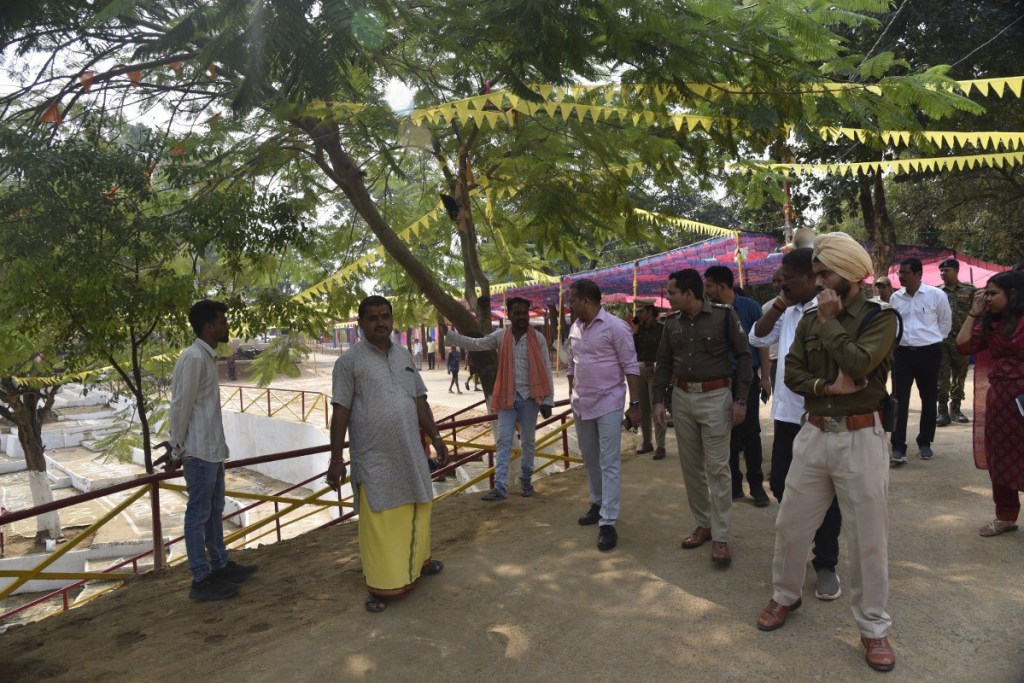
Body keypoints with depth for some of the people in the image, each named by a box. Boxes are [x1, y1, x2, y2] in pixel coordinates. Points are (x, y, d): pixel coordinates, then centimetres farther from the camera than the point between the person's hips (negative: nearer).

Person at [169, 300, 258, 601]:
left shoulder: (207, 357, 11)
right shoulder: (193, 358, -18)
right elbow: (180, 406, -18)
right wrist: (178, 449, -10)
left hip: (213, 448, 9)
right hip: (198, 451, -9)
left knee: (215, 510, 18)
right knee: (199, 514, 0)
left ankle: (220, 565, 30)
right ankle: (201, 579, 10)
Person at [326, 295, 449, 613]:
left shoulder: (404, 356, 10)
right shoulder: (349, 361, -6)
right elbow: (340, 412, -7)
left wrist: (436, 438, 11)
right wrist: (336, 459, -9)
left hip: (410, 453, 5)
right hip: (374, 458, -5)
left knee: (416, 509, 17)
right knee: (377, 522, 1)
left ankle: (418, 560, 40)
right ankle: (379, 586, 15)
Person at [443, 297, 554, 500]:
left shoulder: (538, 338, -5)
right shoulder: (500, 336, 1)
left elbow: (546, 369, -3)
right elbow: (475, 344, 4)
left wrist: (548, 400, -4)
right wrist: (448, 333, -3)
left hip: (529, 397, -1)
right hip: (507, 396, 1)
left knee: (527, 441, 11)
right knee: (504, 441, -2)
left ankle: (526, 481, 25)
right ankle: (500, 487, -3)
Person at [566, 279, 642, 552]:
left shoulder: (615, 326, -13)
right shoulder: (575, 328, 7)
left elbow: (631, 367, -12)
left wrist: (635, 403, -13)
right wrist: (572, 396, 17)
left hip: (608, 404, -7)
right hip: (581, 404, 7)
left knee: (609, 464, -3)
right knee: (590, 459, 17)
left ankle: (608, 523, -1)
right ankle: (597, 503, 34)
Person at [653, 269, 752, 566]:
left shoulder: (724, 316, -8)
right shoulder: (672, 323, 6)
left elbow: (743, 357, -5)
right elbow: (663, 363, 12)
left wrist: (740, 399, -9)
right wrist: (659, 399, 4)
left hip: (715, 397, -5)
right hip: (682, 398, 5)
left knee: (717, 468, -2)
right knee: (690, 466, 11)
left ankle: (720, 537, 5)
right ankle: (703, 524, 25)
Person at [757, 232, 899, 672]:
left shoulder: (881, 317, -6)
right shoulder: (810, 318, 7)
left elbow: (857, 363, -23)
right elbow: (792, 373, 4)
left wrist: (829, 319, -12)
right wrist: (827, 386, -14)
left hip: (861, 438, -4)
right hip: (814, 434, 4)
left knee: (868, 537, 6)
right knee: (790, 524, 12)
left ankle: (873, 627, 23)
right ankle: (784, 596, 34)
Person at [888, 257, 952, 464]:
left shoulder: (936, 295, -6)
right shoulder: (895, 297, 3)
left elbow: (945, 322, 6)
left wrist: (932, 340, 6)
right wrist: (896, 341, 10)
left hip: (928, 353, -1)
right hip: (902, 353, 1)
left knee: (929, 399, 10)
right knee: (899, 399, -6)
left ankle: (925, 443, 26)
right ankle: (898, 448, -6)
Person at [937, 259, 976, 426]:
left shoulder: (969, 291, 5)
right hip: (940, 340, 0)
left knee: (959, 377, 8)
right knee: (941, 377, -3)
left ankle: (955, 409, 19)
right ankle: (943, 411, 0)